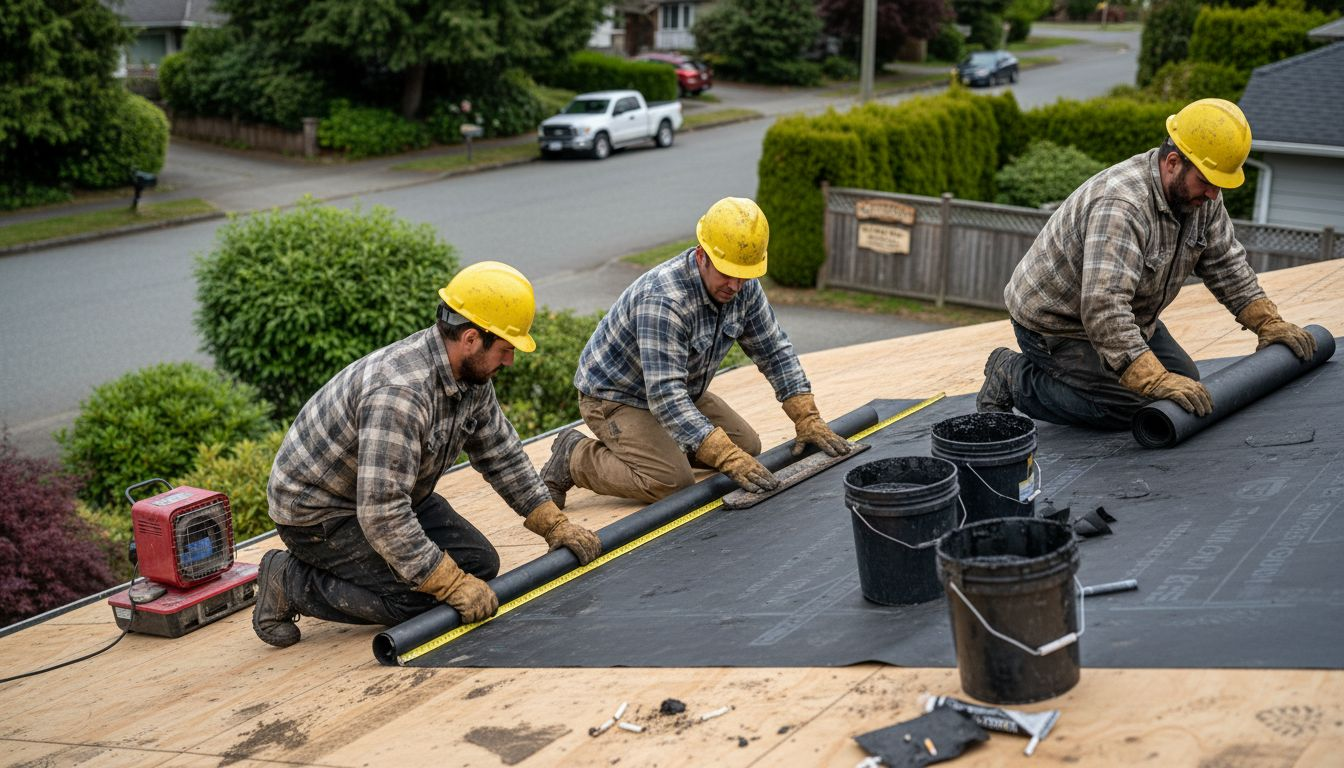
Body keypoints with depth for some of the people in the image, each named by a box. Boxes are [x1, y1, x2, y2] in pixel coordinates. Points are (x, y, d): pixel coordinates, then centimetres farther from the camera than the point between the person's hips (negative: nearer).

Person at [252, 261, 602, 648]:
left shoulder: (471, 373, -7)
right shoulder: (399, 393, -37)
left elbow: (501, 454, 8)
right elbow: (382, 514, -37)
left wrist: (555, 525, 7)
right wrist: (453, 586, -33)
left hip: (392, 494, 9)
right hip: (317, 510, -9)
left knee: (479, 564, 0)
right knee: (416, 598, -22)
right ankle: (288, 581, -3)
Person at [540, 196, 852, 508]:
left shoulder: (743, 286, -12)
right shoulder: (663, 299, -37)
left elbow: (775, 351, 0)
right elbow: (665, 396, -41)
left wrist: (808, 419, -10)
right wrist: (729, 459, -46)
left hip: (679, 390, 8)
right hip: (613, 396, -8)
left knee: (746, 445, 5)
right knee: (672, 483, -25)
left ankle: (656, 440, 18)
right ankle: (574, 456, -5)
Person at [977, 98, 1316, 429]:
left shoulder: (1200, 193, -7)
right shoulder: (1120, 205, -37)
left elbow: (1226, 263, 8)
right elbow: (1103, 309, -44)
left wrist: (1268, 322, 3)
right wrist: (1156, 381, -47)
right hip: (1056, 323, -9)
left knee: (1184, 384, 7)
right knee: (1132, 409, -19)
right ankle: (1013, 376, -3)